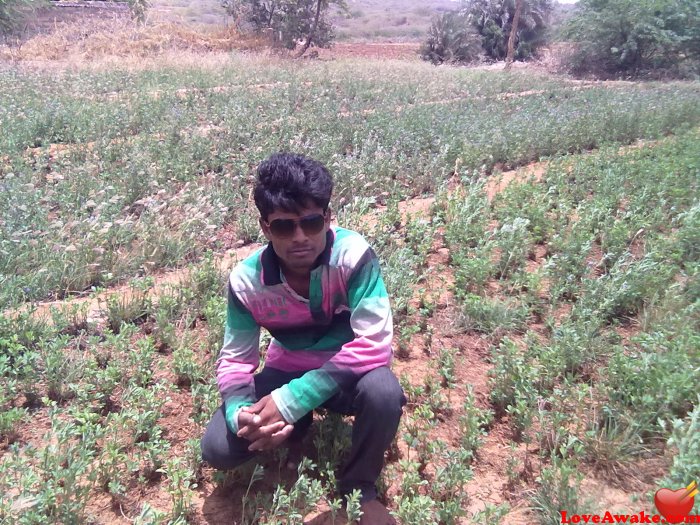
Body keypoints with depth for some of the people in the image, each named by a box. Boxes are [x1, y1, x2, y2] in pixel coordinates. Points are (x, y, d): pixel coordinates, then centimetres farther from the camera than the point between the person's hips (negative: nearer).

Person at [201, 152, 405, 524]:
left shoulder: (353, 254, -28)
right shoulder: (246, 281, -18)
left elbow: (374, 345, -32)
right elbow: (234, 360, -9)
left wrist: (291, 401, -37)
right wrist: (241, 412, -33)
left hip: (348, 373, -2)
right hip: (287, 372, 2)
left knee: (384, 393, -35)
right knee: (218, 449, -15)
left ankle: (359, 488, -4)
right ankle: (294, 429, 16)